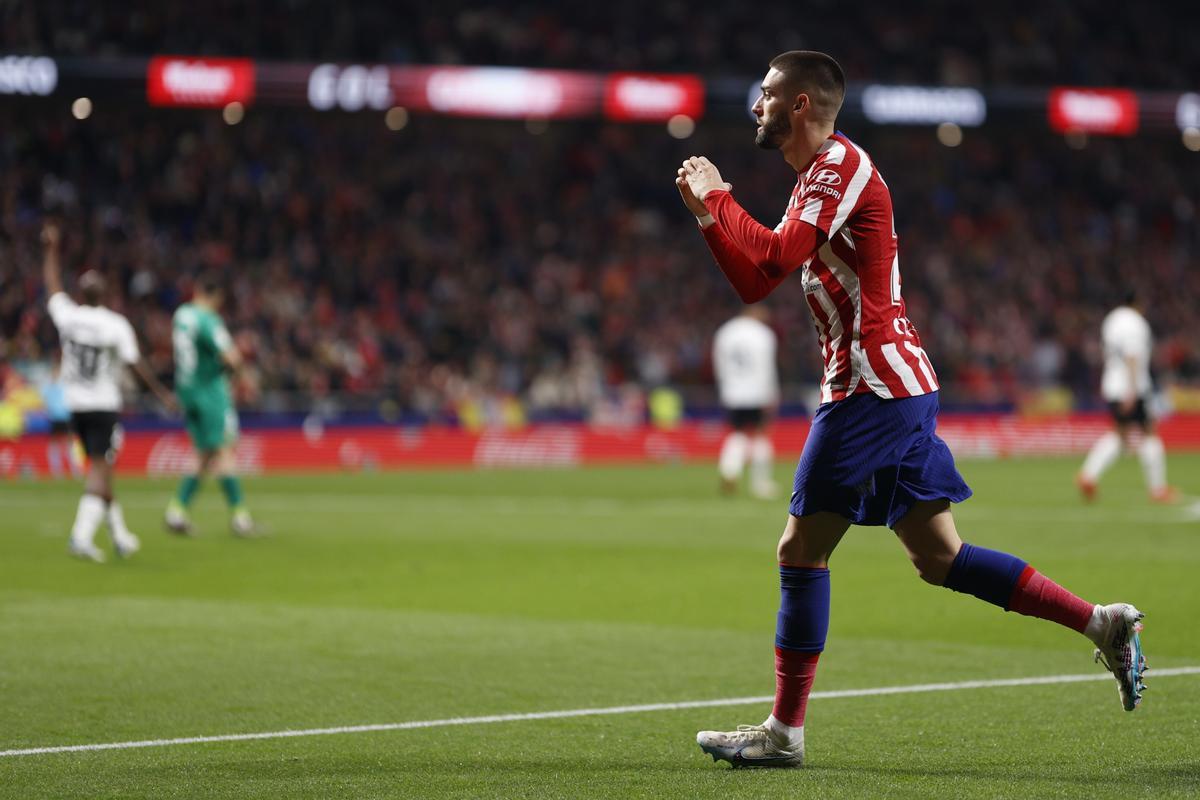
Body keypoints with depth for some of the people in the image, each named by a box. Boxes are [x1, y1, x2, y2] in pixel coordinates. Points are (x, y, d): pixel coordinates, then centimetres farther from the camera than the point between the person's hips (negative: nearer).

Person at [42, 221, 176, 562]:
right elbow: (136, 363, -13)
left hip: (75, 405, 5)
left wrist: (52, 249, 25)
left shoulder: (67, 316, -4)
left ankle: (120, 534, 23)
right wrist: (162, 392, -3)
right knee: (99, 470, -5)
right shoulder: (116, 325, -13)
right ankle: (82, 535, -19)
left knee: (99, 467, 16)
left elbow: (52, 284, 12)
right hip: (104, 406, -5)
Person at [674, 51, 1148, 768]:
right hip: (898, 386, 10)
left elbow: (776, 256, -22)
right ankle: (1104, 623, 6)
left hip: (874, 389, -10)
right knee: (939, 559, 8)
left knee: (802, 552, -5)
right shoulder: (822, 175, 21)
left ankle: (785, 732, -2)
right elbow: (756, 283, 21)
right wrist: (706, 215, 12)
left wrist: (719, 196, -9)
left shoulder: (840, 165, -9)